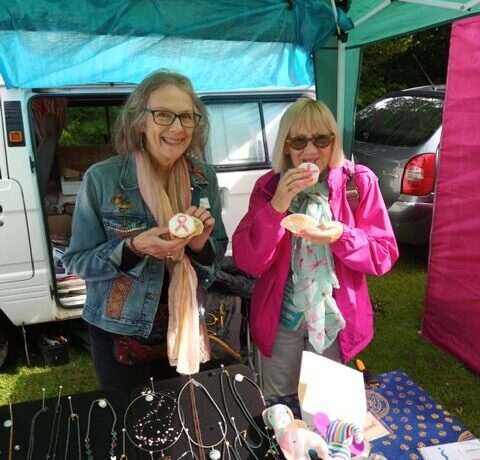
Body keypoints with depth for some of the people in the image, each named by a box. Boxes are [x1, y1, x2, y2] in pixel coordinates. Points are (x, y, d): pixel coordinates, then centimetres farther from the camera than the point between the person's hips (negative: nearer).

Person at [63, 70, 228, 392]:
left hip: (183, 329, 3)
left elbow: (218, 254, 1)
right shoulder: (101, 179, -16)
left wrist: (202, 244, -21)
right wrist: (133, 249, -27)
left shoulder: (204, 178, -7)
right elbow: (78, 261, -10)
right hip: (119, 333, -3)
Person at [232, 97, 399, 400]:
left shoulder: (360, 182, -9)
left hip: (336, 317, 0)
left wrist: (342, 236, -28)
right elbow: (248, 262, -15)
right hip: (280, 317, 1)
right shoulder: (269, 187, -8)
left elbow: (385, 255, -9)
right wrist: (277, 207, -28)